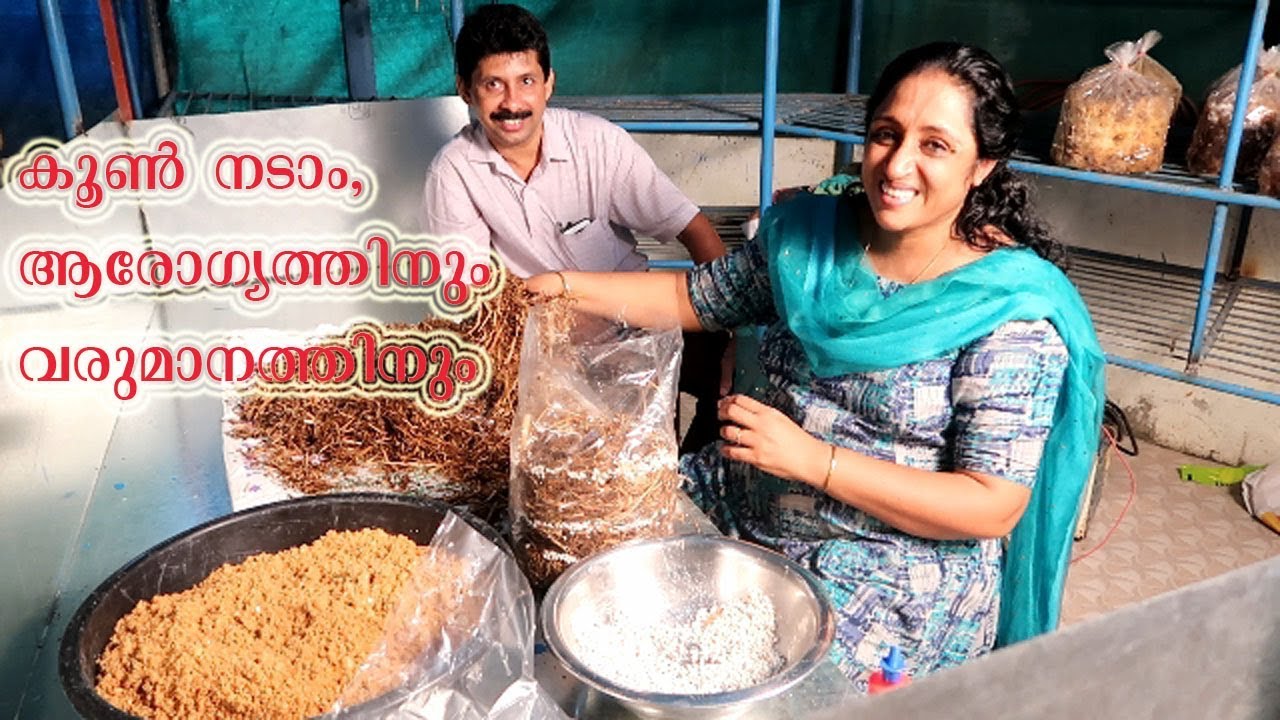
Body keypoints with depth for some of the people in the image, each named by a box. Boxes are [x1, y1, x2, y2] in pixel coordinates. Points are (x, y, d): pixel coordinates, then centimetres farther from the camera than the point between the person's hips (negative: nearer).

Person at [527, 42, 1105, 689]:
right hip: (746, 506, 6)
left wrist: (811, 458, -26)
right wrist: (567, 286, -1)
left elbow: (993, 508, -19)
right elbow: (696, 298, 11)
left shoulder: (1009, 308, -17)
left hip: (902, 568, -5)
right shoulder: (808, 233, -1)